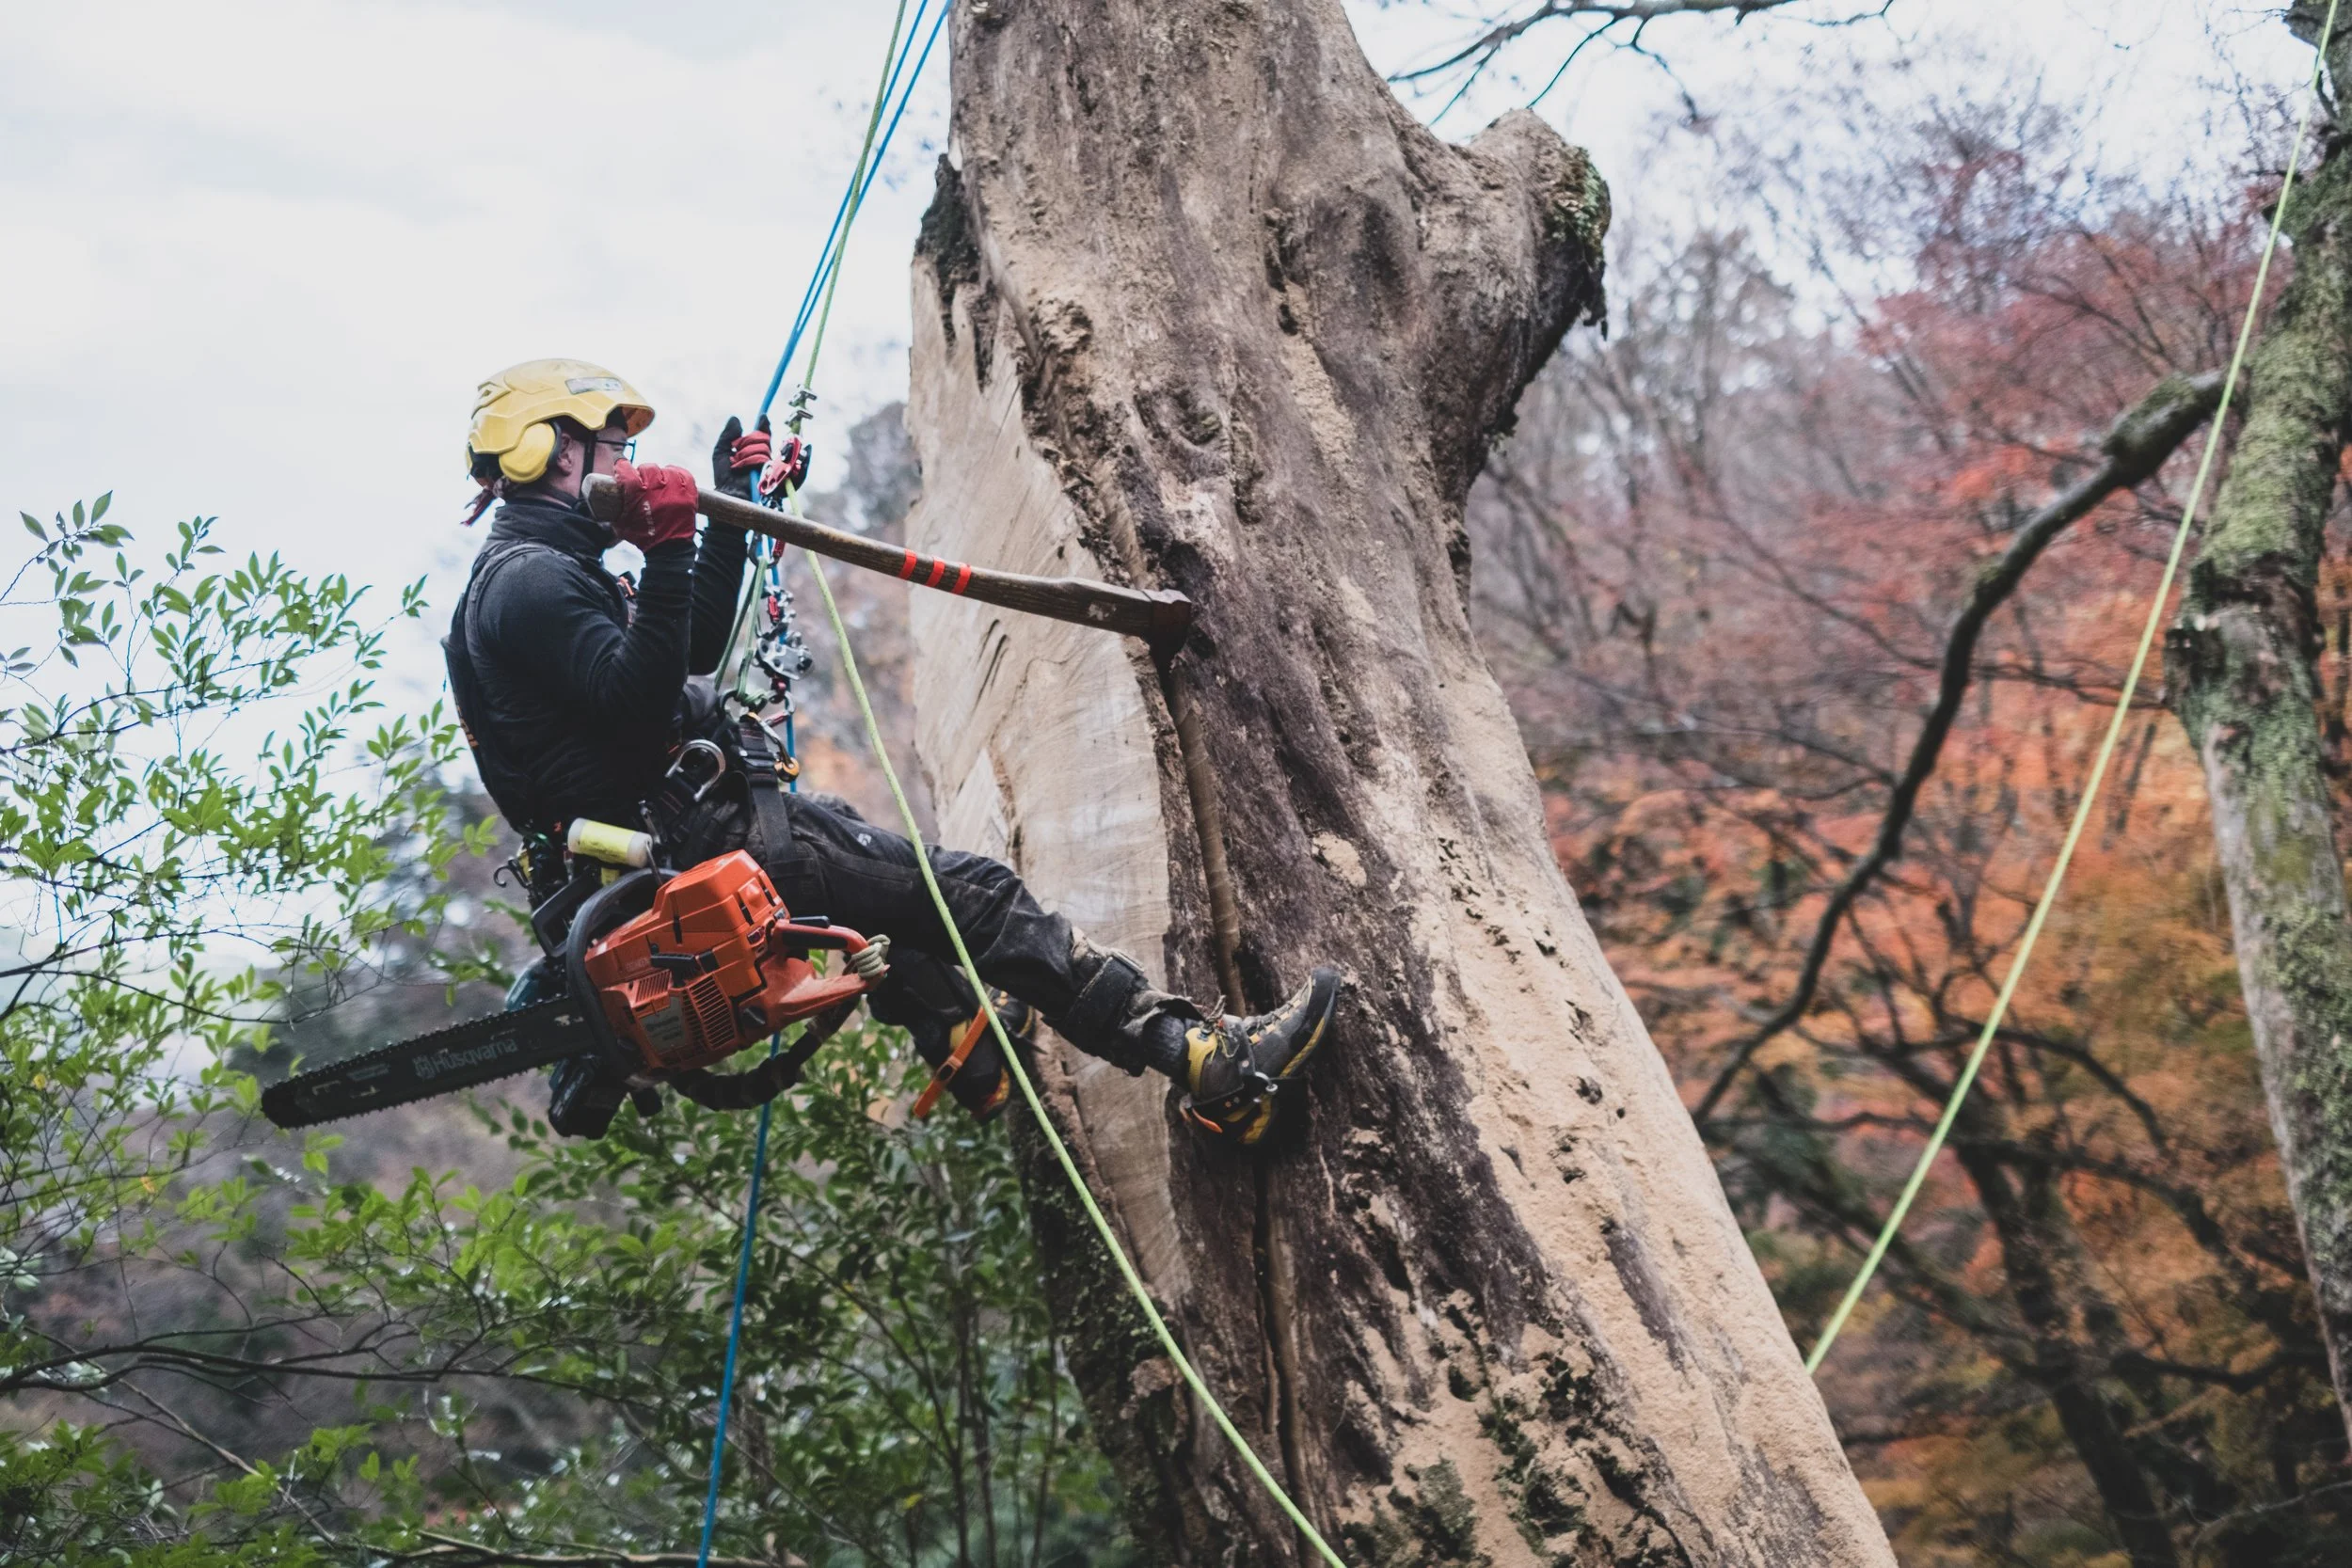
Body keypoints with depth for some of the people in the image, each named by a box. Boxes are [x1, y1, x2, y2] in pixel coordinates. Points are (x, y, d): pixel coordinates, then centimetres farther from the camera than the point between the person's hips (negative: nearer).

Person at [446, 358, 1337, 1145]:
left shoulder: (533, 570, 20)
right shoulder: (529, 580, -14)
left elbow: (695, 650, 25)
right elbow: (642, 699, -26)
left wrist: (726, 515, 22)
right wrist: (666, 554, -29)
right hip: (699, 843, -11)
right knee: (971, 893, -12)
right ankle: (1213, 1070, -13)